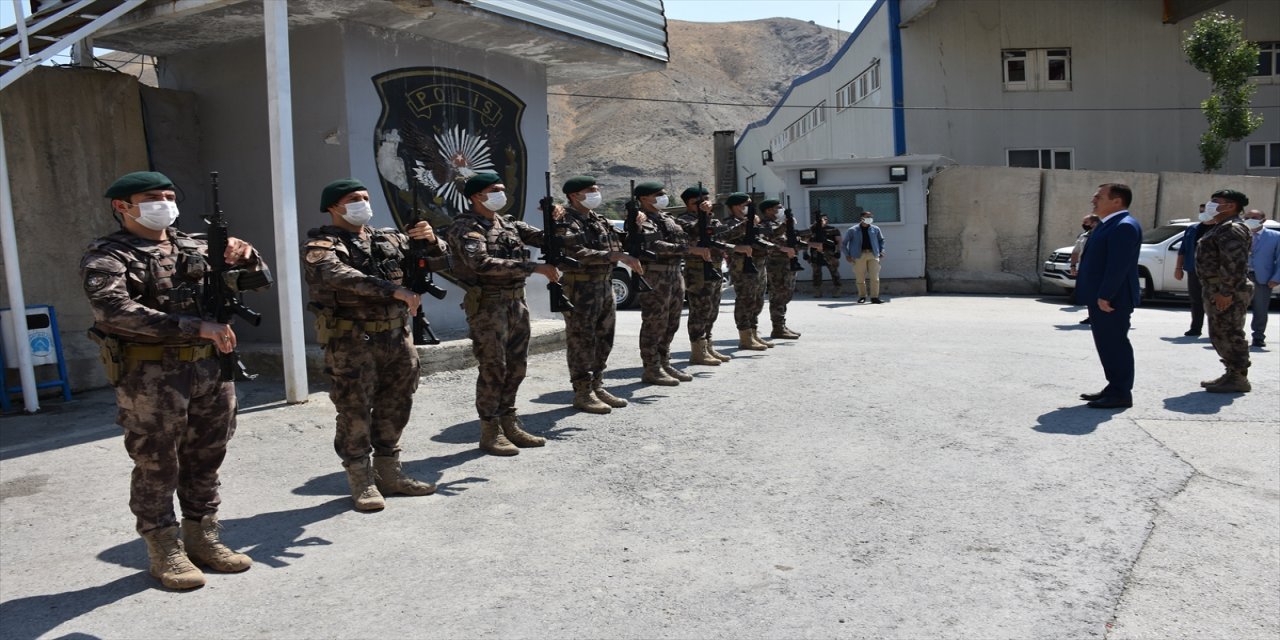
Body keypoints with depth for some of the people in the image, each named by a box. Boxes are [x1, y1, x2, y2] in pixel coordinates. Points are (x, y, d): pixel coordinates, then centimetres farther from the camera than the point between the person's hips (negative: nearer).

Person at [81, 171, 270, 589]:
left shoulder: (198, 247, 14)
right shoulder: (107, 256, -2)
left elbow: (261, 280, 17)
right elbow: (113, 310, -21)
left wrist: (245, 257, -7)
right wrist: (194, 326, -26)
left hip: (212, 368, 5)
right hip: (150, 373, -5)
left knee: (205, 461, 13)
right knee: (157, 466, 4)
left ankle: (202, 539, 27)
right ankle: (165, 552, 17)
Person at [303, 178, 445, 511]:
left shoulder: (389, 239, 14)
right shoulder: (322, 245, -3)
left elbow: (439, 261, 14)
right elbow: (340, 276, -25)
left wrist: (431, 240, -9)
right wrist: (394, 290, -32)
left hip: (397, 337, 6)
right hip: (352, 342, -6)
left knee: (394, 408, 13)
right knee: (355, 412, 0)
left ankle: (389, 474, 27)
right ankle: (361, 481, 14)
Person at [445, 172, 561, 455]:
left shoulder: (509, 225, 15)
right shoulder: (465, 227, -10)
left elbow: (543, 238, 12)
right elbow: (482, 263, -27)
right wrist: (535, 268, -29)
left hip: (516, 302, 8)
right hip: (487, 305, -8)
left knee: (516, 366, 11)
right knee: (493, 368, -4)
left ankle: (509, 424, 23)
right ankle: (490, 432, 7)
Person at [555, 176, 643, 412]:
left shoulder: (599, 220, 15)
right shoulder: (566, 223, -11)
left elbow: (616, 245, 21)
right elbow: (579, 254, -25)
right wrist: (617, 256, -27)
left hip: (605, 285, 9)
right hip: (580, 289, -9)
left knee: (603, 341, 13)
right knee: (581, 342, -2)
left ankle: (597, 387, 23)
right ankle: (583, 393, 5)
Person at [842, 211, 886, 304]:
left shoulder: (875, 229, 10)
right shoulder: (853, 230, 2)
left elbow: (881, 240, 25)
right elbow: (844, 243, 8)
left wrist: (881, 251, 12)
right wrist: (847, 255, 0)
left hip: (873, 255, 2)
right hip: (859, 255, -2)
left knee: (875, 277, -5)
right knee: (860, 278, 1)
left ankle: (875, 297, 0)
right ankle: (862, 296, 15)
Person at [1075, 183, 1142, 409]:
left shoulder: (1125, 226, -16)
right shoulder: (1108, 224, 16)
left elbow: (1119, 265, -23)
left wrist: (1105, 296, -24)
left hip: (1112, 299, -10)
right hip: (1100, 297, 10)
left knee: (1115, 344, -4)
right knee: (1106, 344, 16)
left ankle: (1122, 393, 3)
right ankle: (1114, 387, 25)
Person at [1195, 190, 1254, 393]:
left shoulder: (1231, 229, -15)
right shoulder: (1221, 228, 19)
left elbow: (1234, 263, -24)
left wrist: (1225, 292, -26)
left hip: (1227, 294, -11)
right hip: (1217, 291, 11)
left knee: (1229, 335, -7)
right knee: (1220, 335, 16)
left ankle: (1238, 378, -1)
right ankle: (1232, 374, 24)